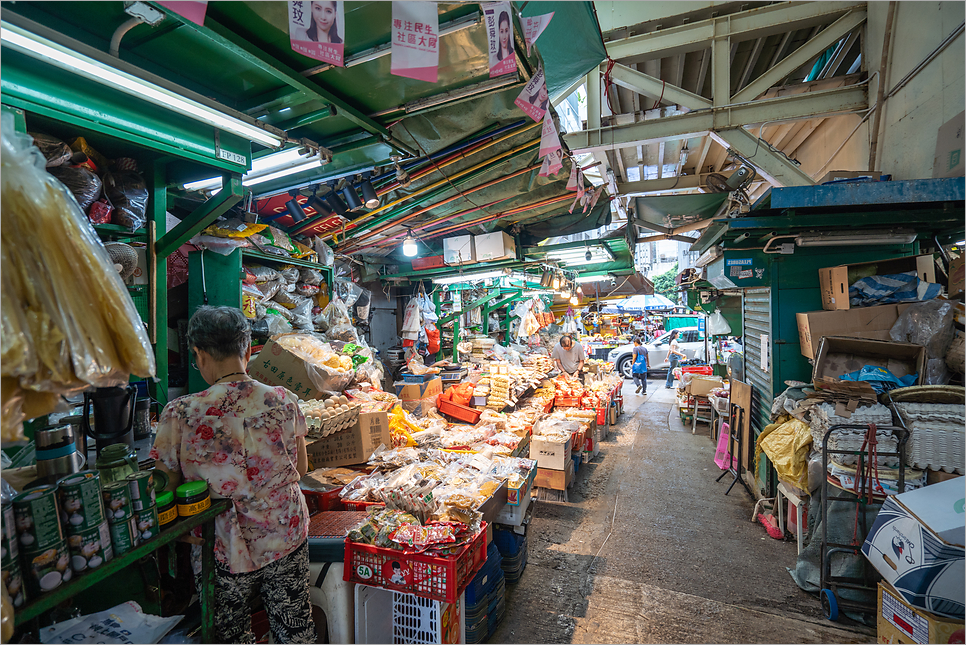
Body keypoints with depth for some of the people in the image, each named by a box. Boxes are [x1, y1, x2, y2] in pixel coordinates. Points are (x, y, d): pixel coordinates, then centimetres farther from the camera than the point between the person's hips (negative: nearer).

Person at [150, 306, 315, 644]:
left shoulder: (180, 414, -18)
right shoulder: (283, 401, -12)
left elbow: (167, 486, -6)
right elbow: (301, 468, 0)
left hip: (224, 549, -1)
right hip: (287, 538, 2)